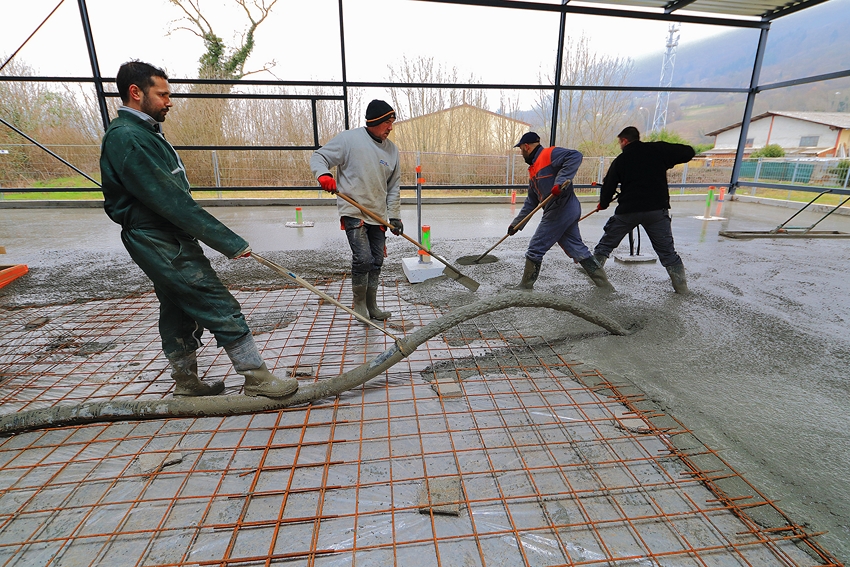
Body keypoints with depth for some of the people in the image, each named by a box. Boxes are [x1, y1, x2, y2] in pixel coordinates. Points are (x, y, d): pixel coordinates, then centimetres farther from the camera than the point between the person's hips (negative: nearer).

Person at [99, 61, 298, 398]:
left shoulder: (144, 132, 16)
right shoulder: (125, 137, -17)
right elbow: (170, 202, -24)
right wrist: (230, 242, -25)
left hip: (168, 241, 11)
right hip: (162, 244, -11)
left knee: (180, 310, 16)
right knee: (222, 309, -9)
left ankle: (186, 382, 29)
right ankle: (257, 378, -1)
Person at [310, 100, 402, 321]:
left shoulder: (391, 149, 10)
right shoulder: (348, 138, -5)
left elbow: (393, 186, 14)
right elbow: (318, 157, -2)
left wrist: (394, 215, 7)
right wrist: (323, 174, -25)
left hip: (378, 215, 6)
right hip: (353, 212, -5)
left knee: (377, 262, 8)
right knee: (363, 259, -13)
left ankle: (371, 306, 23)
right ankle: (359, 303, 10)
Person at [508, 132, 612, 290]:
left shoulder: (549, 154, -6)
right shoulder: (534, 169, 22)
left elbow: (575, 156, -23)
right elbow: (531, 202, 23)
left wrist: (561, 181, -29)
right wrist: (517, 223, 21)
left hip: (560, 210, -9)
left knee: (535, 249, 0)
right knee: (577, 249, 11)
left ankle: (526, 287, 14)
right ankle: (604, 285, 18)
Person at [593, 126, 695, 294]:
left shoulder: (620, 160, 4)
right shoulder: (658, 149, 3)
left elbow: (608, 186, 6)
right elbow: (688, 152, 4)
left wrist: (603, 204, 24)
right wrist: (666, 160, 20)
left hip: (628, 210, -1)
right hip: (657, 209, 1)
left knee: (607, 242, 17)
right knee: (667, 250, 10)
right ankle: (681, 284, 12)